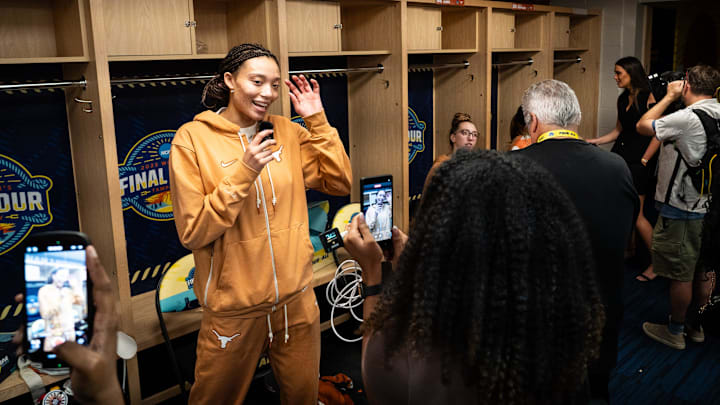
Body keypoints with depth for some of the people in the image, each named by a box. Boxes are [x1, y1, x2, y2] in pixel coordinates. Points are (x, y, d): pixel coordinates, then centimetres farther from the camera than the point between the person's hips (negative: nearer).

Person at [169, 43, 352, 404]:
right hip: (233, 308, -3)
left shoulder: (287, 132, 1)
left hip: (296, 297, 3)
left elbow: (340, 183, 0)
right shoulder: (192, 138, -11)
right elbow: (193, 233, -14)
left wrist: (317, 121, -6)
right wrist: (244, 172, -24)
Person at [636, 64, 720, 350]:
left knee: (680, 275, 4)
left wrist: (669, 96, -3)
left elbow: (643, 126, -13)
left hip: (681, 211, -8)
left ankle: (674, 332, 18)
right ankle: (695, 325, 35)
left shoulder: (688, 117, -22)